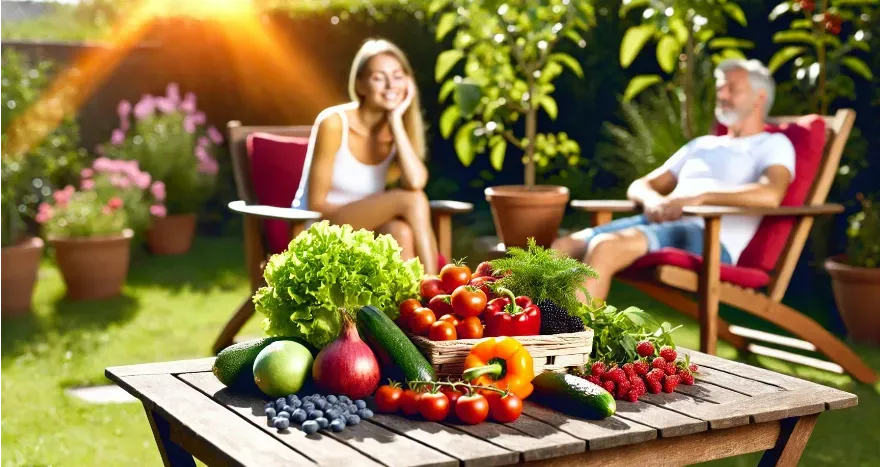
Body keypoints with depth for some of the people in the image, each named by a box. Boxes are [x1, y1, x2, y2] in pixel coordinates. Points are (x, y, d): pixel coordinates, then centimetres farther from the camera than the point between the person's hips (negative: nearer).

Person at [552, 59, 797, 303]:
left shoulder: (773, 144, 11)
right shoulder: (700, 145, 32)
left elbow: (771, 195, -13)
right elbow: (638, 187, 25)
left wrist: (699, 197, -17)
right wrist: (652, 200, -1)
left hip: (710, 239, -7)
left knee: (605, 248, -33)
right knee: (564, 247, -18)